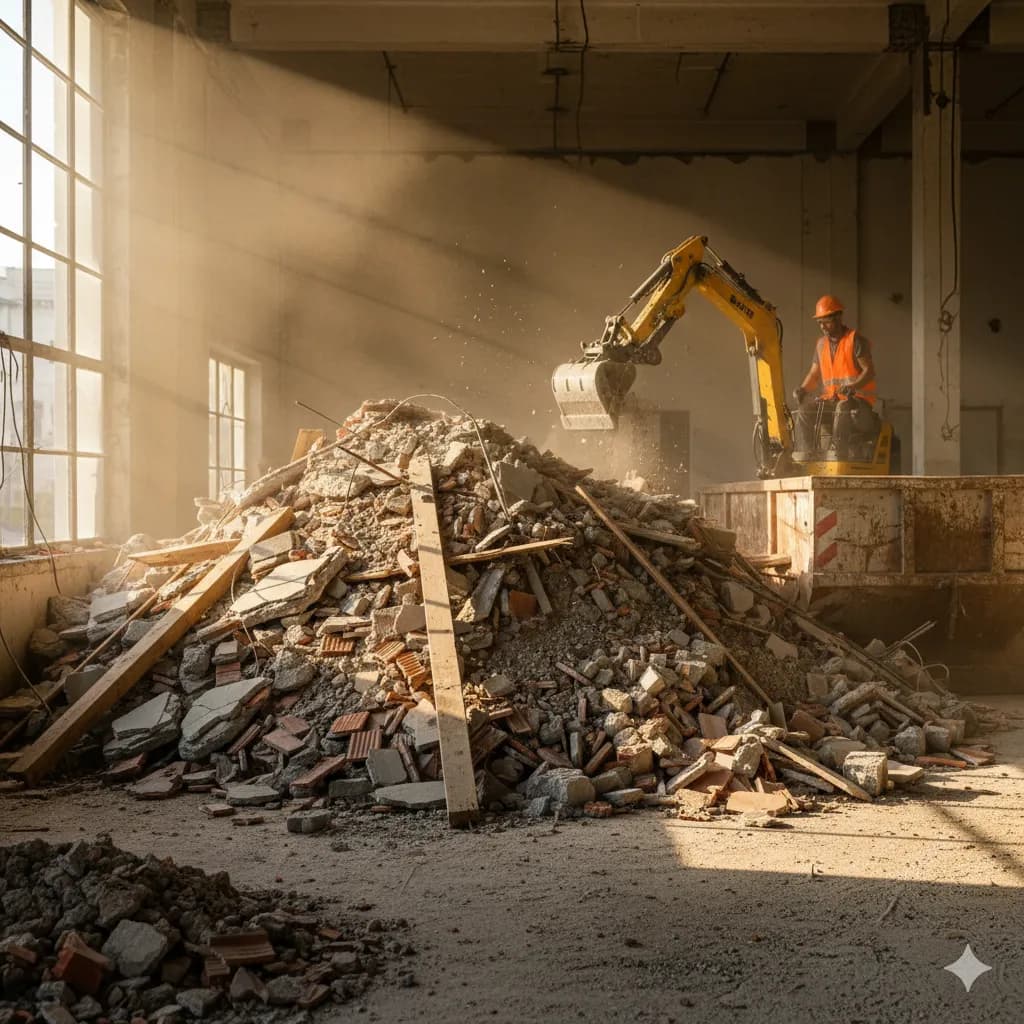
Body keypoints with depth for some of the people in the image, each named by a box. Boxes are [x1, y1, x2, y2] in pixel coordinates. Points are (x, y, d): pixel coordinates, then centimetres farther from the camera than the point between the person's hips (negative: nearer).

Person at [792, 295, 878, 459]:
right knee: (805, 411, -20)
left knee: (843, 407, -40)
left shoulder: (855, 340, -5)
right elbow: (814, 373, 18)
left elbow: (869, 370, -12)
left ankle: (840, 456, -46)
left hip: (858, 398, -6)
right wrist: (803, 389, -4)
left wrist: (853, 386, -31)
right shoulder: (821, 343, 16)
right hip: (832, 399, 6)